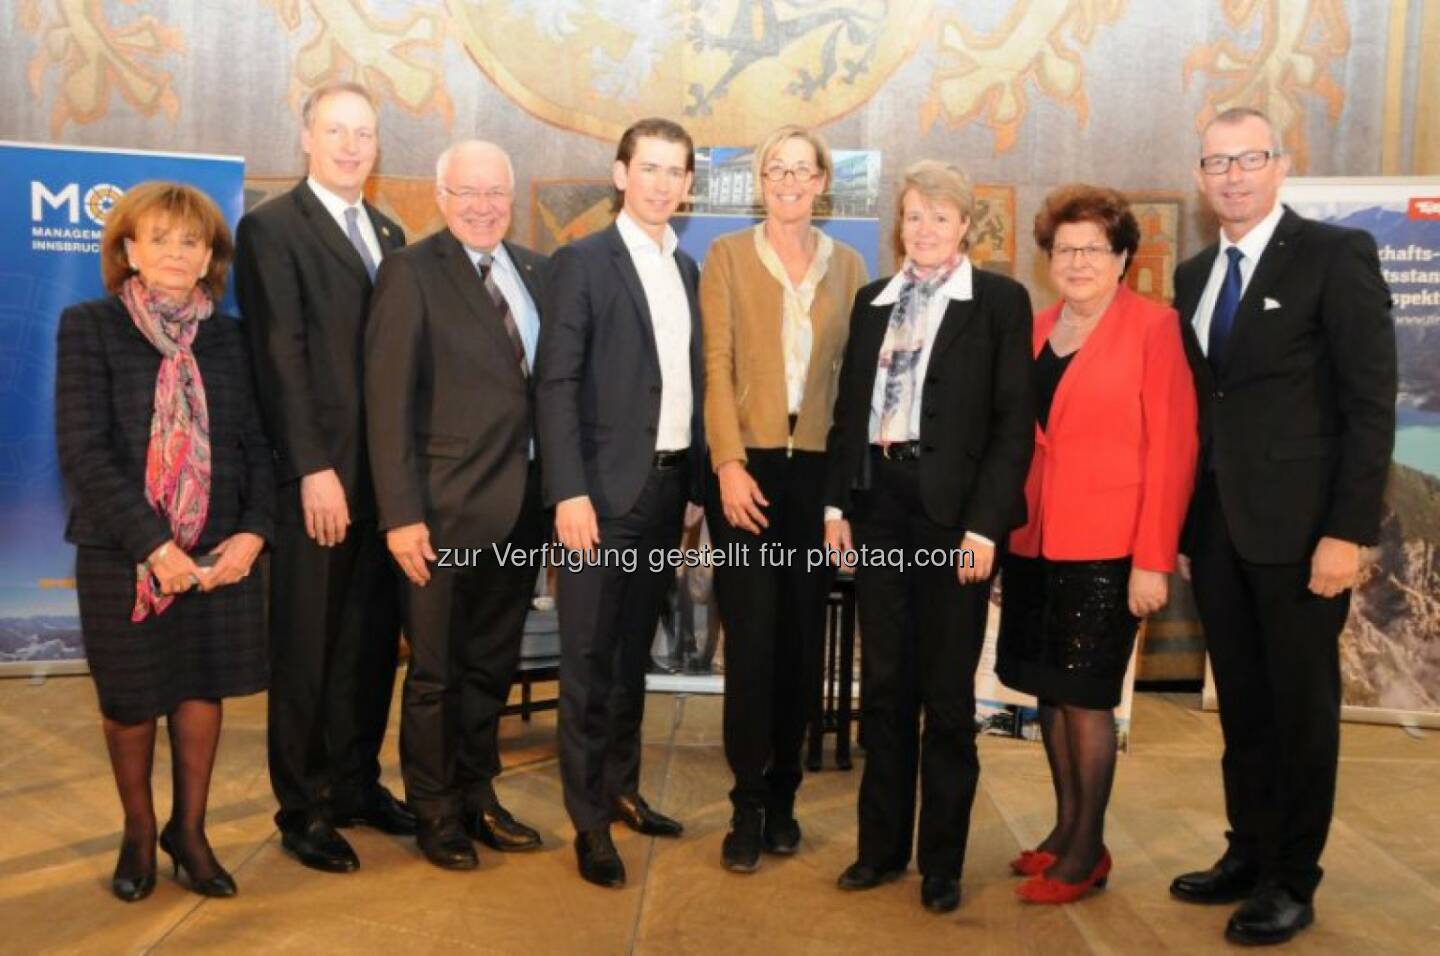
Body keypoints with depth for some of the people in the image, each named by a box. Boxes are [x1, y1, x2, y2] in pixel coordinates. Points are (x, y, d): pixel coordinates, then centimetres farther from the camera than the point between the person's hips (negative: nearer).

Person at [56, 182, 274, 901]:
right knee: (130, 698, 10)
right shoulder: (89, 327, -4)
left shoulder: (229, 338, 6)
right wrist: (154, 545, -18)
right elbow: (81, 451, -12)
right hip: (124, 552, -2)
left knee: (203, 686, 10)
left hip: (220, 550, 3)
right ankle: (138, 833, 33)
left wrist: (254, 531, -11)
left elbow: (257, 444, 5)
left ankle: (189, 830, 30)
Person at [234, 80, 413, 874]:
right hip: (319, 476, -6)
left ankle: (356, 783, 27)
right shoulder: (271, 227, -3)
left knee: (373, 641, 12)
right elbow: (281, 357, -11)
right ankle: (303, 809, 18)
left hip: (386, 473, 6)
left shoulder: (388, 233, 16)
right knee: (306, 649, 5)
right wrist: (314, 469, -16)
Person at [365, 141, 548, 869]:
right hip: (447, 506, -5)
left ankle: (479, 797, 33)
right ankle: (435, 813, 26)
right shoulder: (411, 272, -6)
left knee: (493, 664, 17)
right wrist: (400, 512, -16)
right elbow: (388, 400, -10)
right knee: (435, 671, 9)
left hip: (522, 503, 5)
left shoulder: (535, 271, 10)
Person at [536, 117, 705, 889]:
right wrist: (569, 491, -18)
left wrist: (697, 485, 8)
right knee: (590, 658, 2)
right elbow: (555, 385, -11)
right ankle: (589, 820, 13)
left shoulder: (688, 270, 13)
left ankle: (622, 789, 29)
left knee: (633, 652, 16)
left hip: (669, 484, 6)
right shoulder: (581, 262, -5)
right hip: (606, 487, -6)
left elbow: (691, 382, 13)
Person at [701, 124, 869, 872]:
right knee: (752, 636, -4)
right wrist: (729, 463, -12)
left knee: (802, 640, 7)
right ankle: (749, 806, 9)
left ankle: (782, 797, 21)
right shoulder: (728, 255, 5)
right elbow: (717, 366, -2)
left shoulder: (847, 265, 12)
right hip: (749, 465, -2)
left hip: (819, 469, 3)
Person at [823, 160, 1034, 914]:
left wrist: (984, 523, -13)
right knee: (884, 683, 10)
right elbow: (848, 408, 12)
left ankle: (942, 861, 19)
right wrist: (836, 501, 3)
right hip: (878, 502, 4)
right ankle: (882, 844, 24)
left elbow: (1014, 420, -6)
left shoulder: (1000, 300, 0)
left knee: (946, 692, 5)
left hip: (952, 509, -4)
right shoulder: (872, 301, 13)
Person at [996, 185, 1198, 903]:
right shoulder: (1036, 330, 11)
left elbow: (1172, 448, -10)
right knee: (1048, 688, 12)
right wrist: (1003, 530, 6)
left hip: (1104, 546, -6)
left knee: (1085, 695, 0)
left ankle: (1087, 849, 16)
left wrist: (1153, 559, -14)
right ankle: (1065, 828, 27)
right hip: (1034, 541, 6)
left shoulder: (1153, 328, -6)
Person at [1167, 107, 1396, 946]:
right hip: (1216, 527, 6)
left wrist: (1349, 531, -16)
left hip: (1299, 527, -6)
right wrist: (1179, 520, 9)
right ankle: (1248, 853, 30)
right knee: (1242, 705, 15)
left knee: (1302, 708, 7)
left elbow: (1372, 404, -11)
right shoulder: (1194, 275, 12)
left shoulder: (1337, 254, -6)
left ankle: (1292, 880, 21)